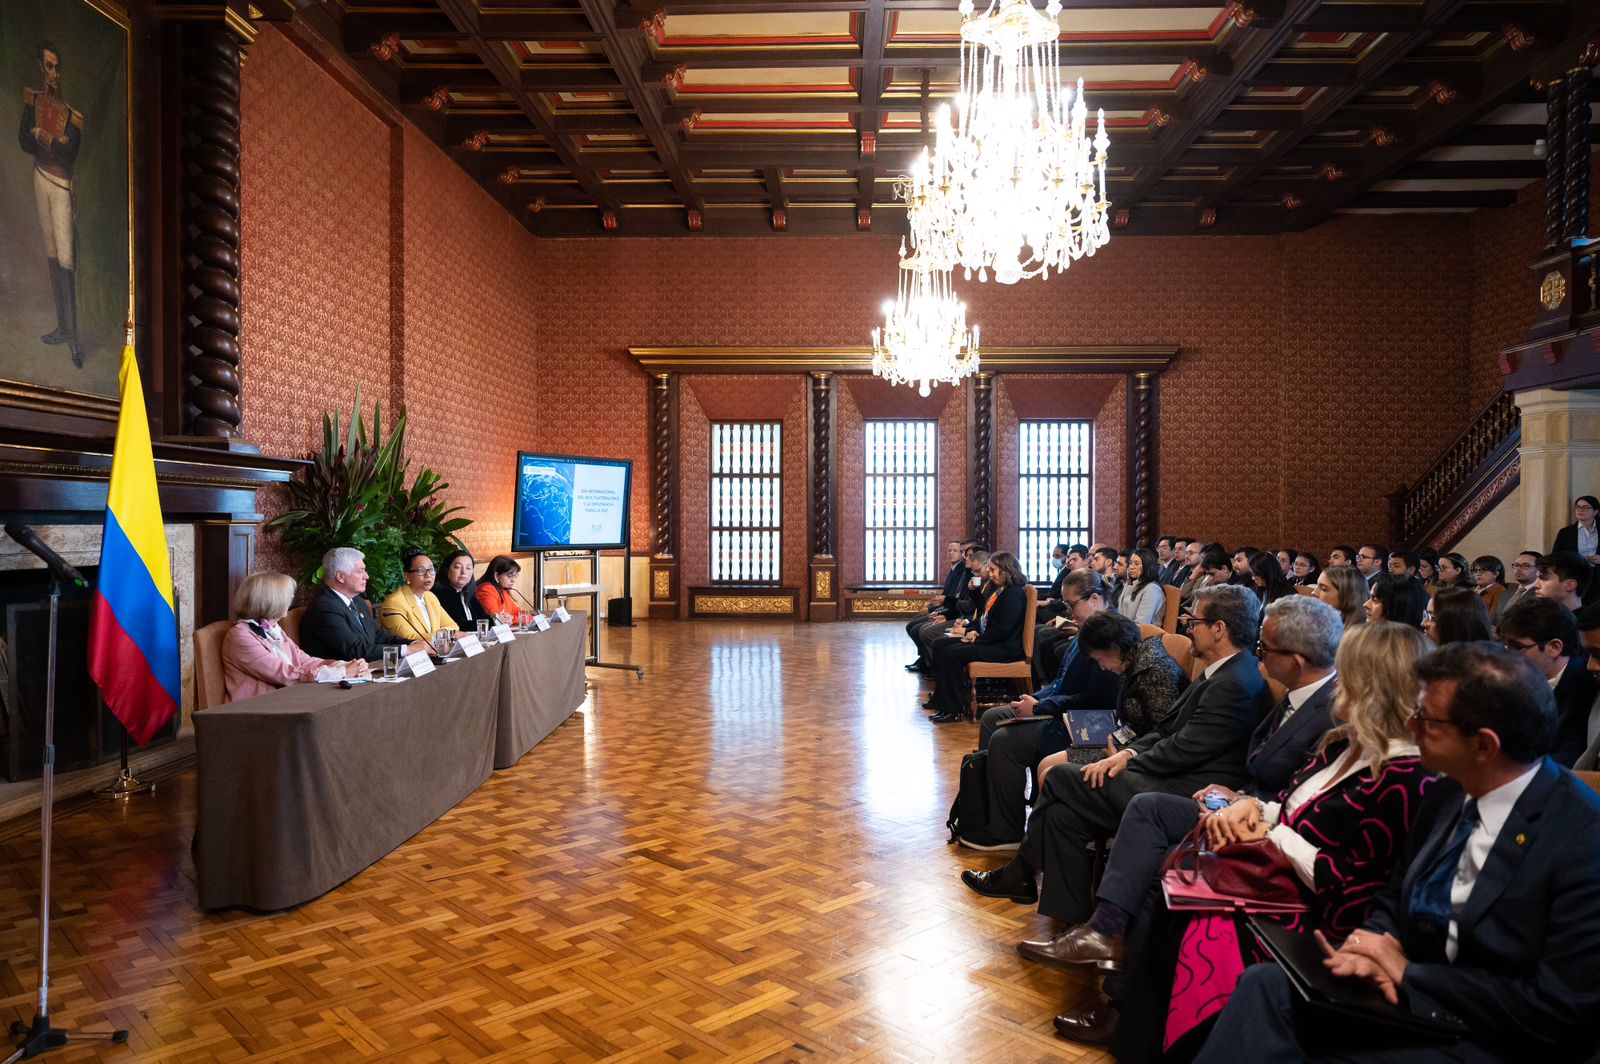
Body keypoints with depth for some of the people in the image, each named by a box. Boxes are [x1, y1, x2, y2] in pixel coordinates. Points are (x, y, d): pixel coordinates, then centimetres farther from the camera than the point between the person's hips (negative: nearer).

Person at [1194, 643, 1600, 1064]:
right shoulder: (1446, 795, 4)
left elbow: (1563, 1010, -20)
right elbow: (1395, 899, 13)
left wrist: (1408, 971, -16)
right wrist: (1371, 950, -9)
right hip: (1413, 990, 7)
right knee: (1267, 982, -20)